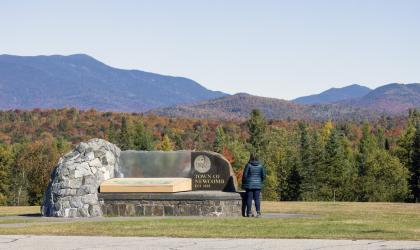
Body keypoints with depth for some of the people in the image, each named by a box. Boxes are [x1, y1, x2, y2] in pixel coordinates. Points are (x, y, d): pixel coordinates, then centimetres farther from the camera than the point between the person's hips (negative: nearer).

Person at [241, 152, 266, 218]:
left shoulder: (248, 165, -8)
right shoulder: (260, 165, 1)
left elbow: (245, 175, -7)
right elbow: (263, 175, 3)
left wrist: (243, 184, 6)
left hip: (249, 185, -2)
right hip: (258, 185, 2)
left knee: (249, 198, 2)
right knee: (257, 199, 4)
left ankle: (249, 213, 2)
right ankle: (258, 212, -3)